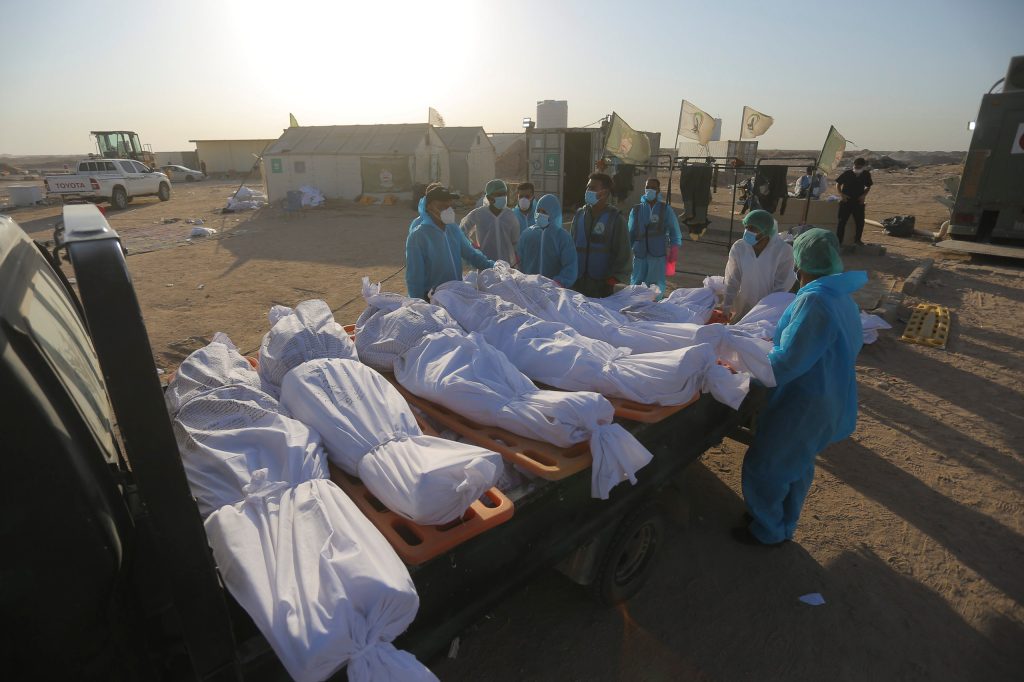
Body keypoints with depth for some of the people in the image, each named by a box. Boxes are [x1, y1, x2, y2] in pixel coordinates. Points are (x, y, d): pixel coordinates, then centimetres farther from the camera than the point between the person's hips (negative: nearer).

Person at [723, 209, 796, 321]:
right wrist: (727, 306, -15)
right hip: (742, 308, 2)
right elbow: (732, 281, -8)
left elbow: (781, 286, -13)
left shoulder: (783, 250, -18)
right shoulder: (738, 248, -13)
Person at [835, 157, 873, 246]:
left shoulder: (866, 174, -2)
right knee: (842, 221, -6)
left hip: (858, 201, 3)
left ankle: (857, 240, 23)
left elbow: (868, 187, 12)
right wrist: (841, 194, -12)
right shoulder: (847, 173, -11)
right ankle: (838, 241, -1)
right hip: (846, 201, -3)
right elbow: (838, 184, 0)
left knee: (860, 222, 6)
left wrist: (864, 195, -5)